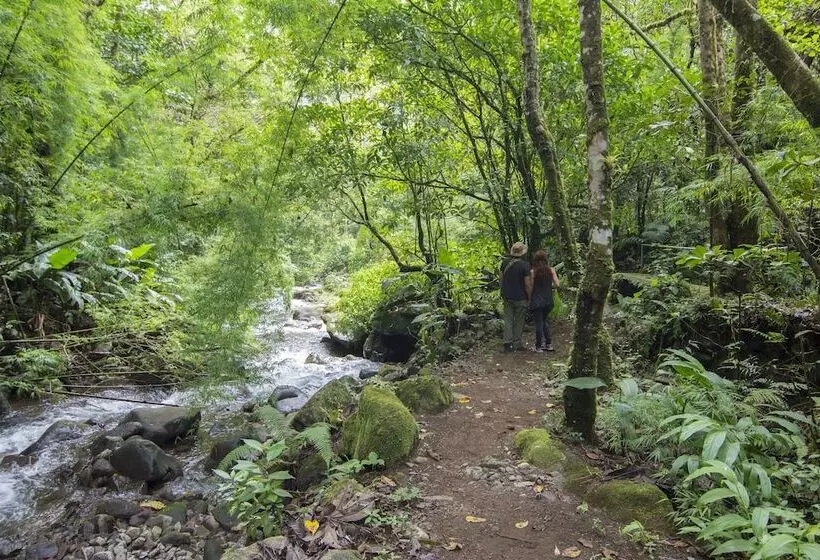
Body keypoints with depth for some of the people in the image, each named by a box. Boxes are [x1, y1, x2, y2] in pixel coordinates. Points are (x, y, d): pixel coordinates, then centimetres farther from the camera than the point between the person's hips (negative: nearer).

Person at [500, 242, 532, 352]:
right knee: (519, 321, 8)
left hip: (507, 296, 4)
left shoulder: (505, 263, 1)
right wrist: (529, 297, -2)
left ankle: (507, 343, 8)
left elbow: (501, 279, 10)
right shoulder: (524, 265, -15)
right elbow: (527, 284, -14)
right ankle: (517, 343, 15)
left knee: (508, 320, 10)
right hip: (520, 298, -4)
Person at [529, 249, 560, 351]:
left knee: (539, 323, 4)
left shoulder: (533, 272, -10)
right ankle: (548, 344, 17)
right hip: (548, 301, 3)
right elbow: (557, 285, -5)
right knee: (545, 321, 19)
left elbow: (531, 287, -8)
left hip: (536, 301, -3)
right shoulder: (551, 270, -3)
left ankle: (539, 346, 9)